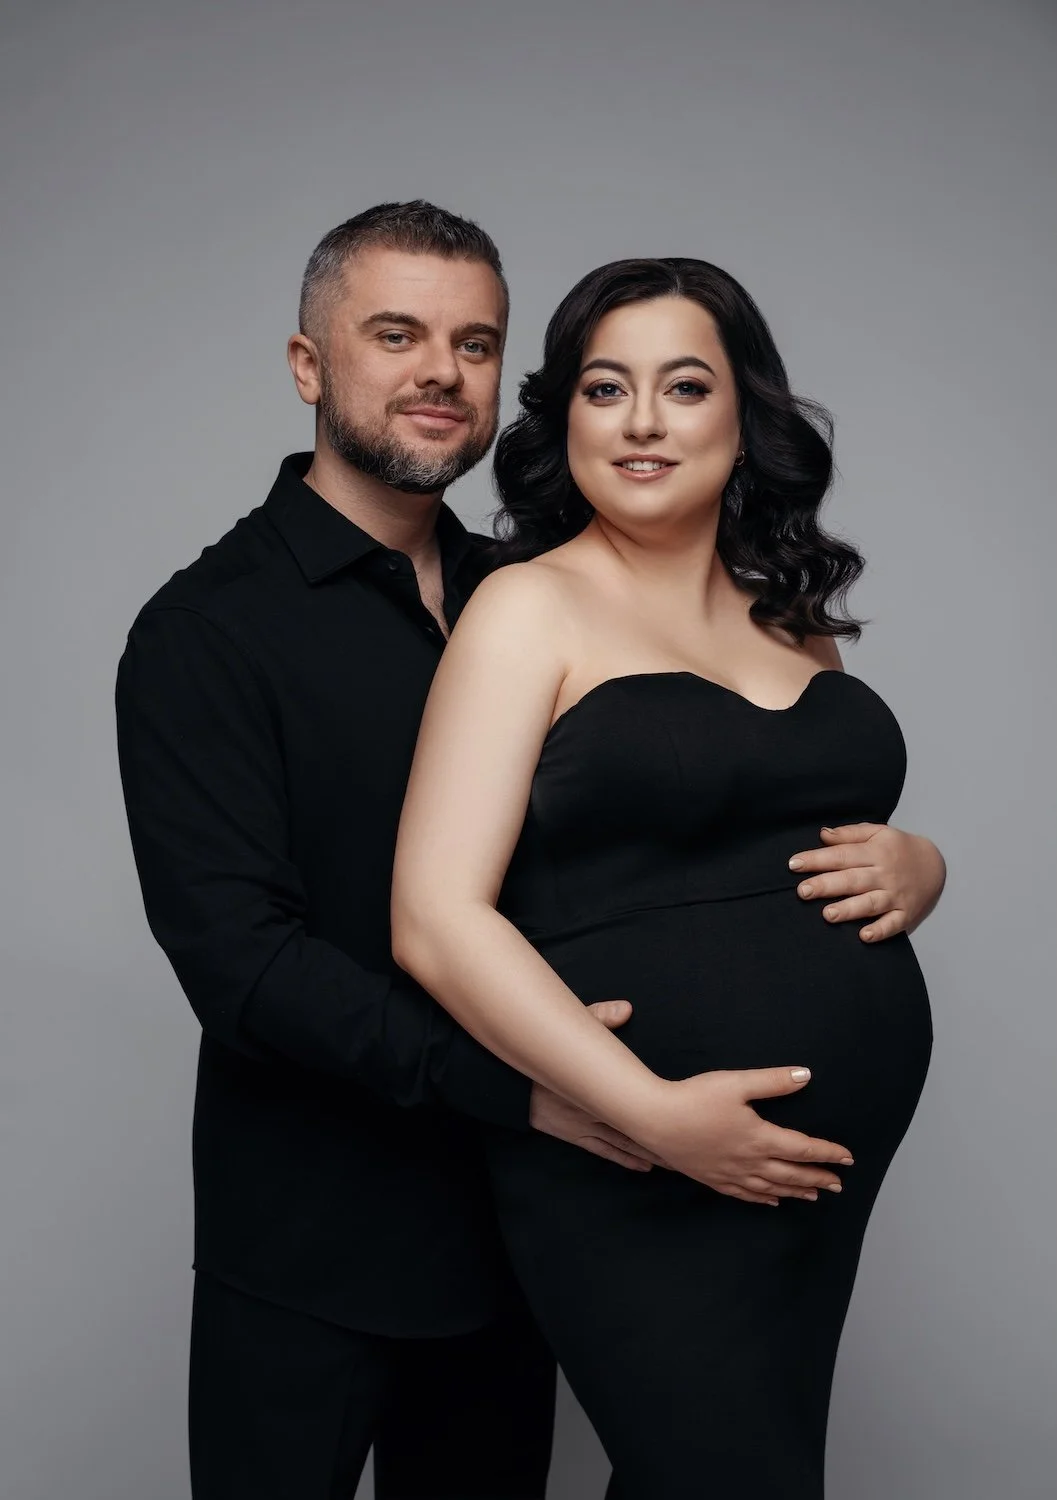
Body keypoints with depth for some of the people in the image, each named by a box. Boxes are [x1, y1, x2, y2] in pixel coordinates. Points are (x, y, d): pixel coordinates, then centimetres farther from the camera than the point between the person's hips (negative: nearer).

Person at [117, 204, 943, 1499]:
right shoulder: (208, 632, -11)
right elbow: (238, 955, -19)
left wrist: (904, 859, -10)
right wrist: (509, 1079, -27)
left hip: (509, 1233, 5)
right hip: (308, 1260, -5)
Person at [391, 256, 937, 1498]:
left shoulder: (793, 617, 10)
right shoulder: (530, 608, -7)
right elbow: (437, 920, -16)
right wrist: (654, 1112, -22)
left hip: (842, 1154, 7)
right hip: (638, 1174, -6)